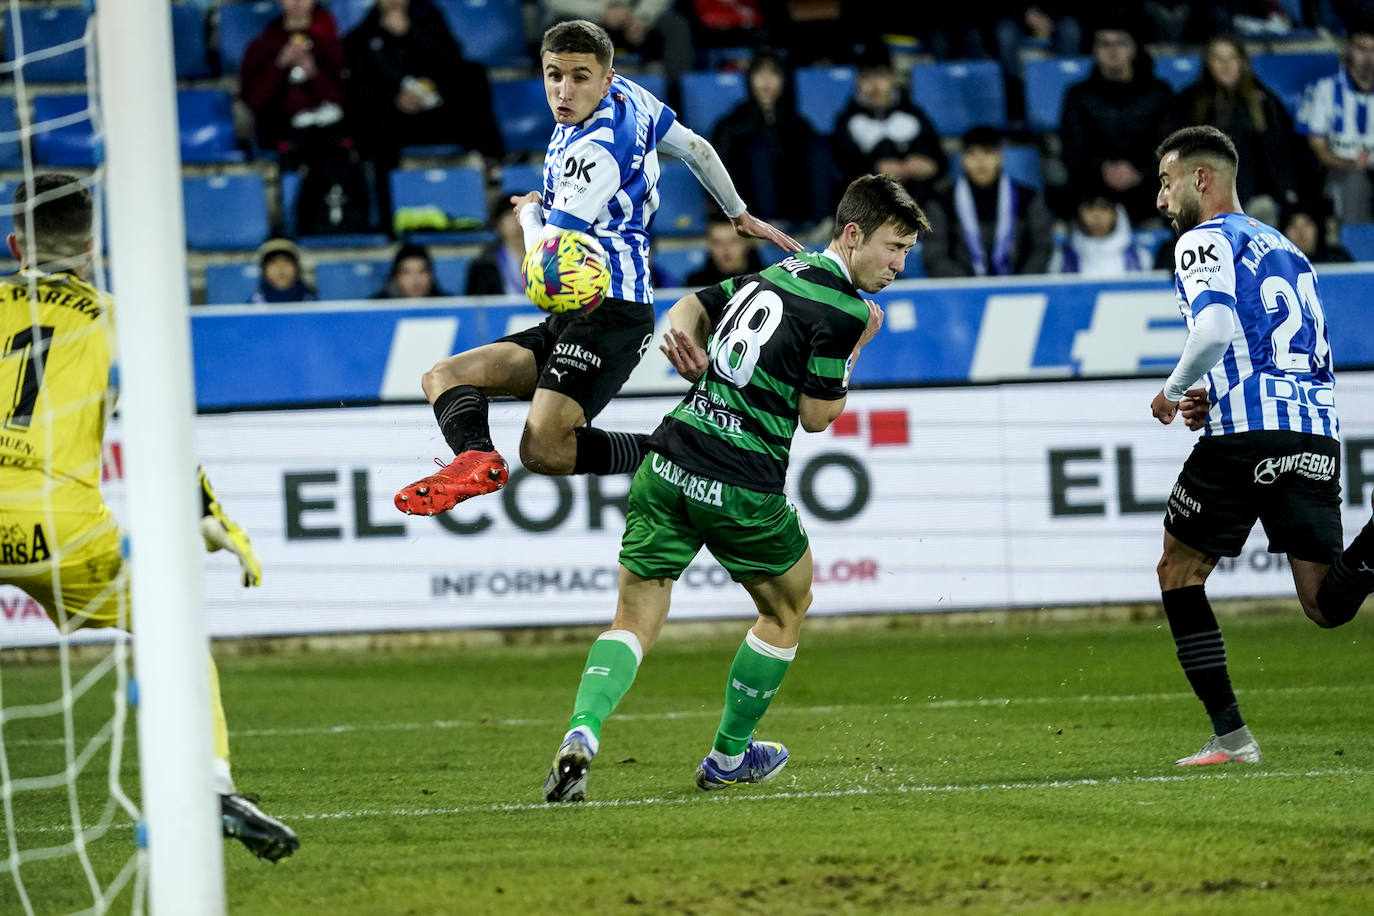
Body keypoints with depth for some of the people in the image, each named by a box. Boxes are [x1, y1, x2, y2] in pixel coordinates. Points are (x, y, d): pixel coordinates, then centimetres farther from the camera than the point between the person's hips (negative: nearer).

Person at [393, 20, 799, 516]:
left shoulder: (595, 151, -16)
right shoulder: (626, 93, 11)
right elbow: (697, 148, 27)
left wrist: (530, 212, 8)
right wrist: (740, 214, 42)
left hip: (610, 312, -11)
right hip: (566, 321, 11)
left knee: (544, 450, -29)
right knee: (443, 377, 2)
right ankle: (476, 458, -29)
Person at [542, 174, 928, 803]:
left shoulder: (776, 274, 15)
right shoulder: (841, 311, -10)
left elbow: (686, 311, 21)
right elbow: (817, 416, -5)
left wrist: (698, 364, 5)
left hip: (667, 467, 6)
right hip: (743, 488, -6)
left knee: (635, 621, 7)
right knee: (786, 609, 22)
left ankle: (582, 732, -18)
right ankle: (729, 756, 30)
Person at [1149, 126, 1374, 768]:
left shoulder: (1205, 240, 2)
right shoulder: (1285, 250, 27)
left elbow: (1216, 328, -17)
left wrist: (1174, 391, 0)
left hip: (1248, 433, -6)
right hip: (1318, 433, 6)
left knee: (1179, 569, 13)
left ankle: (1230, 735, 6)